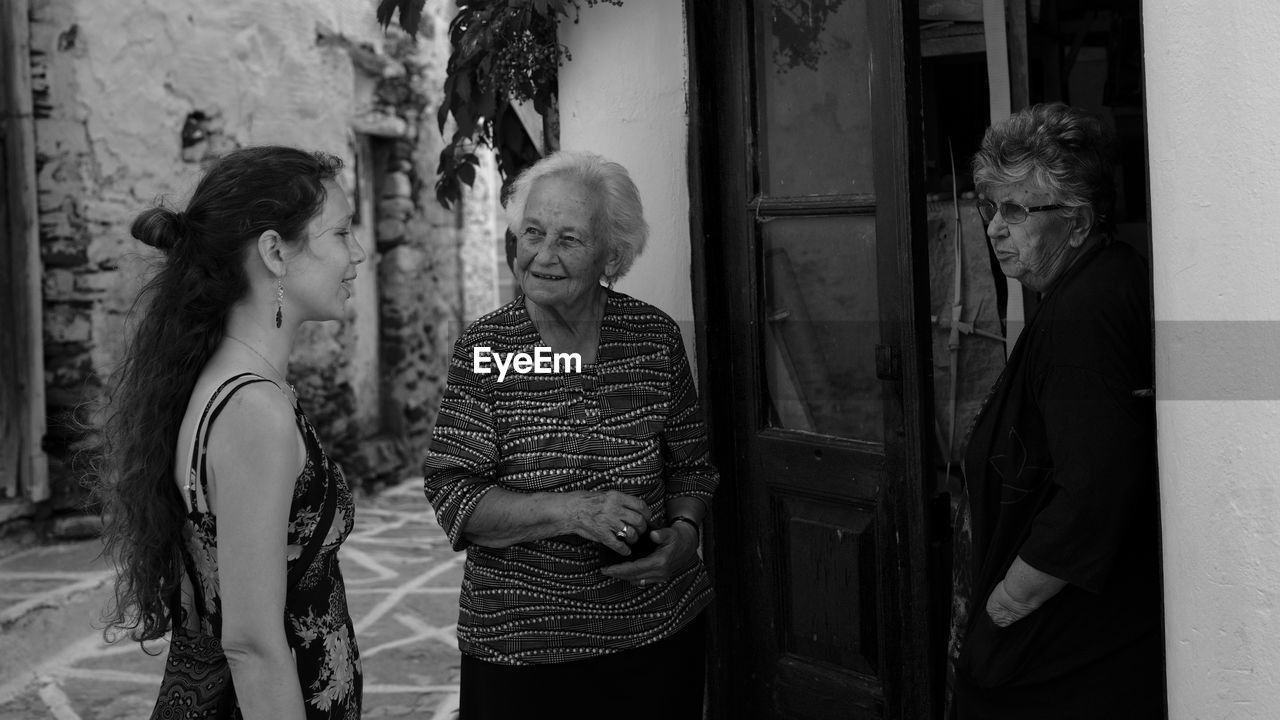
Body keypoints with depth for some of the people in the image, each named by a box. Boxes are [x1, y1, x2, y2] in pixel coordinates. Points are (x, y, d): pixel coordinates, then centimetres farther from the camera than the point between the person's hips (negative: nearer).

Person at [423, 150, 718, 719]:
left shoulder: (655, 336, 0)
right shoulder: (484, 349, -8)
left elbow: (691, 466, 9)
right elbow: (452, 496, -12)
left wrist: (684, 533, -11)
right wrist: (571, 511, -24)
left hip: (658, 631, 2)